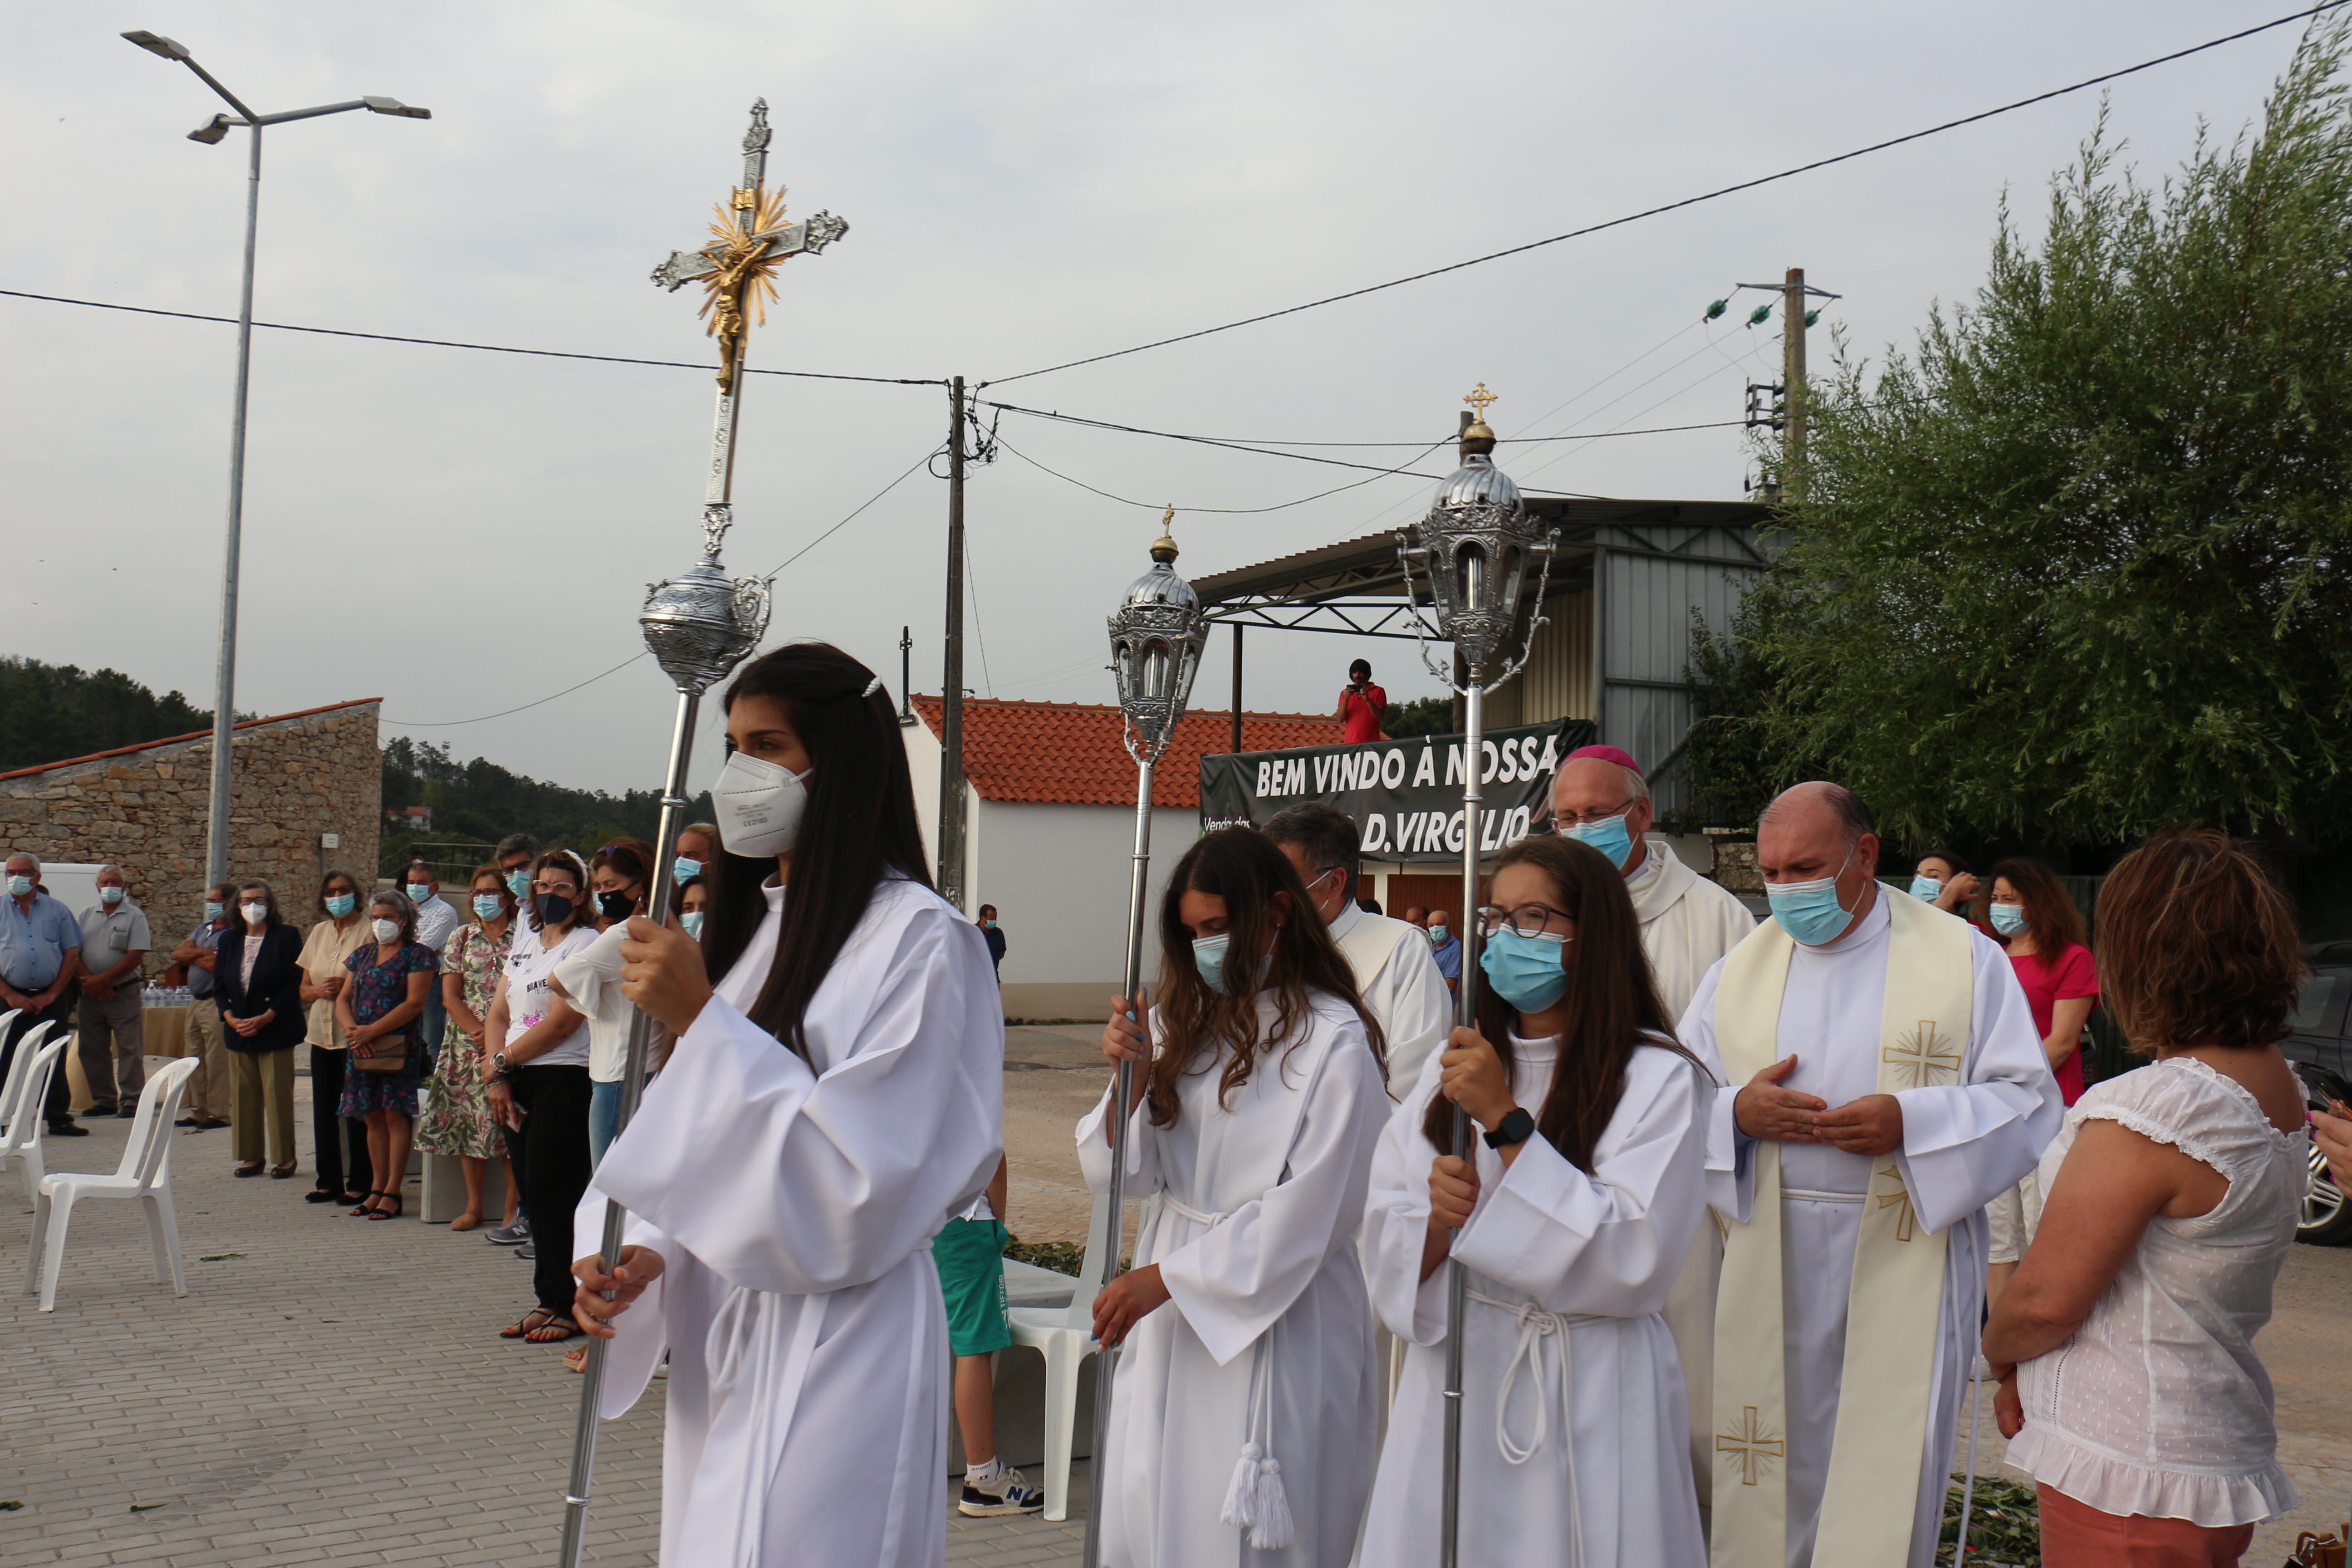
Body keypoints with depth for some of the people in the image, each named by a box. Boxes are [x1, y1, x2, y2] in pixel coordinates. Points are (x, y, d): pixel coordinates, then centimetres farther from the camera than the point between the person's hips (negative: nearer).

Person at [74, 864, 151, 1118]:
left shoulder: (135, 916, 0)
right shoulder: (86, 915, 12)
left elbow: (135, 957, -9)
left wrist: (102, 980, -14)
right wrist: (89, 980, -11)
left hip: (124, 993, -4)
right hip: (91, 994, 4)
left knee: (129, 1049, -5)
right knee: (92, 1050, 6)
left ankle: (131, 1101, -1)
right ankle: (104, 1100, 15)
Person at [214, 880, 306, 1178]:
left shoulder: (286, 937, -3)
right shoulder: (228, 940, 13)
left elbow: (294, 985, -8)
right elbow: (219, 984, 12)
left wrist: (264, 1019, -15)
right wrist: (230, 1018, -5)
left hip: (276, 1030, -5)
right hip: (238, 1030, 5)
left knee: (278, 1094, -4)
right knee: (243, 1094, 6)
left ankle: (284, 1157, 4)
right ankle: (251, 1156, 14)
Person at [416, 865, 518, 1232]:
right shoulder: (461, 938, 11)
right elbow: (450, 997, 5)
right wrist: (478, 1033, -9)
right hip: (467, 1043, 3)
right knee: (467, 1119, 3)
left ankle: (512, 1208, -1)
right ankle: (473, 1206, 11)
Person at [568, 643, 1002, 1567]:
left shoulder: (918, 938, -12)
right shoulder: (753, 924, 13)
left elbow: (857, 1175, -19)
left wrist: (703, 1022, -21)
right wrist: (645, 1257, 0)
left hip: (836, 1349, -8)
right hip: (723, 1337, 8)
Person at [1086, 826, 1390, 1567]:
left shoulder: (1335, 1041, -12)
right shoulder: (1185, 1022, 7)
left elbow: (1306, 1215, -13)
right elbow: (1126, 1174, 6)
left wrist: (1166, 1278, -13)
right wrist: (1129, 1080, -12)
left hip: (1277, 1319, -6)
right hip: (1168, 1320, 6)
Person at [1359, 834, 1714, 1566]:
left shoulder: (1659, 1080, -8)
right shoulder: (1451, 1067, 10)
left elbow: (1630, 1261, -18)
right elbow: (1381, 1237, 7)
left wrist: (1506, 1120, -18)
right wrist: (1437, 1219, -15)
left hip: (1585, 1401, -4)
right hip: (1453, 1378, 5)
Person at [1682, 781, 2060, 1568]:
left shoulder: (1964, 957, 2)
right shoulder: (1738, 971, 11)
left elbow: (2029, 1102, -1)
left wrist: (1912, 1121, -17)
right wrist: (1737, 1111, -11)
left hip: (1905, 1260, -2)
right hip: (1771, 1264, 3)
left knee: (1889, 1480, -2)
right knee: (1775, 1476, 5)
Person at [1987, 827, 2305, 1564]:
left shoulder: (2150, 1111, -23)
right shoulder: (2280, 1090, 6)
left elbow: (2045, 1300, -19)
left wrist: (1999, 1353, 3)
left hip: (2128, 1477, -9)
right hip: (2222, 1448, 9)